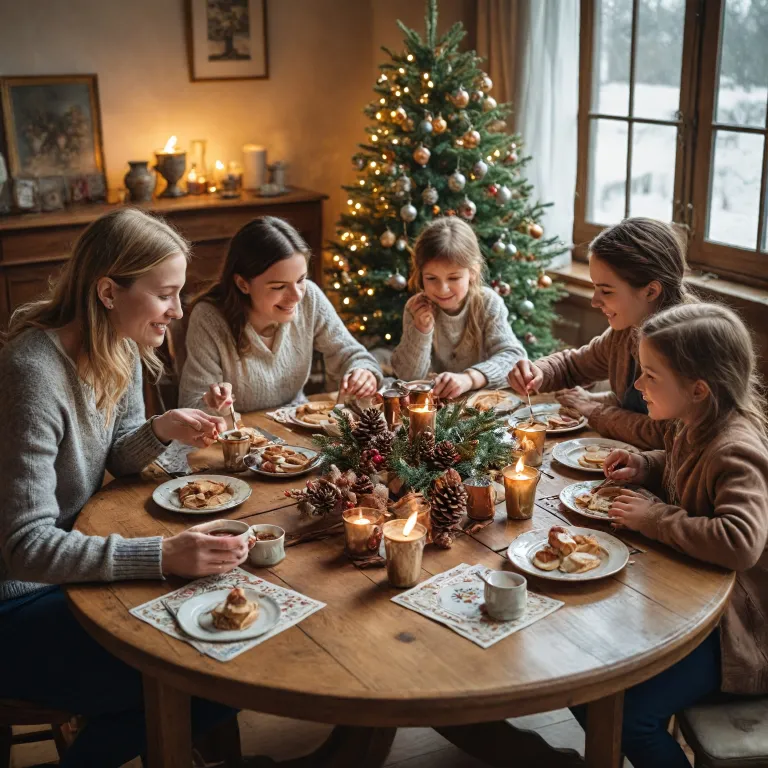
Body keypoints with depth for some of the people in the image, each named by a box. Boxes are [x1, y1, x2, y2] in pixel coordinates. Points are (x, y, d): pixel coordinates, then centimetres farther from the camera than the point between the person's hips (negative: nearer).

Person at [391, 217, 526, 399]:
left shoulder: (488, 304, -9)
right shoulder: (416, 308, -6)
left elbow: (513, 355, -20)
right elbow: (409, 375, -6)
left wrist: (469, 378, -35)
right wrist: (421, 329, -20)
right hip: (433, 399, 1)